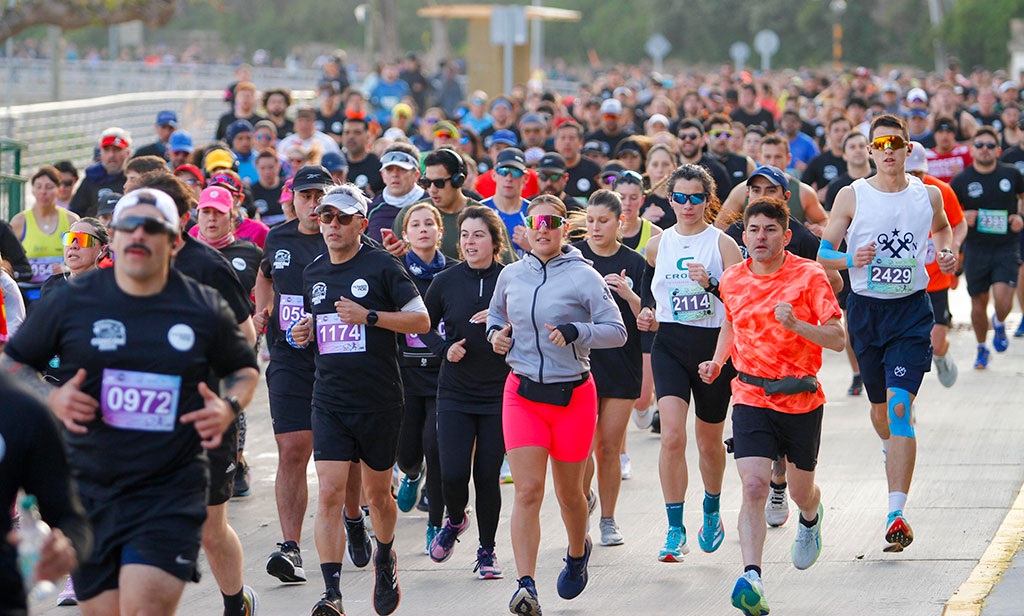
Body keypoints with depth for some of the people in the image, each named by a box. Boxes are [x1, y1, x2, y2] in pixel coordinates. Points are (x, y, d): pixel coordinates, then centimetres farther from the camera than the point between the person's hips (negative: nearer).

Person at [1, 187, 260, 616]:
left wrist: (229, 408, -3)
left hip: (172, 491, -2)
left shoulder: (205, 310, 2)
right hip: (89, 494, 2)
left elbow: (244, 368, 18)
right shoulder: (71, 302, 1)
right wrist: (52, 398, -8)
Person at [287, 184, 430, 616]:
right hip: (329, 399, 3)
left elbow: (421, 320, -8)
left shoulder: (382, 267, -6)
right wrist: (303, 333, 3)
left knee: (377, 493, 12)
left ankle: (385, 557, 42)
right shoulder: (313, 273, 10)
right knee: (329, 493, -11)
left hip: (380, 401, -3)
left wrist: (370, 316, -19)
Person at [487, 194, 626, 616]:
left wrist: (575, 332, -24)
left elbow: (617, 331, -9)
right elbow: (495, 315, 24)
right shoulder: (511, 276, 5)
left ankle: (578, 551, 45)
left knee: (568, 491, 13)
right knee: (527, 491, -12)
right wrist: (496, 335, 2)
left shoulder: (583, 277, -7)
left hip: (572, 395, -2)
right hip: (522, 394, 2)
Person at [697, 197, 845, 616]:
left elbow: (837, 339, -12)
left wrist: (795, 324, -27)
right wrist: (718, 361, 10)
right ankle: (751, 578, -27)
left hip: (801, 398, -1)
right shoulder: (732, 280, 3)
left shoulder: (809, 276, -9)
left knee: (800, 491, 16)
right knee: (754, 486, -18)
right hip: (751, 396, 1)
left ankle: (811, 519, 54)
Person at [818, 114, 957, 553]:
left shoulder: (928, 195, 1)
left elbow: (942, 227, 25)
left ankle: (896, 514, -21)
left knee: (899, 406, -15)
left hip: (912, 309, -1)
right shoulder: (852, 197, -3)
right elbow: (823, 254, 0)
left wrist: (947, 252, 4)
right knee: (879, 406, 15)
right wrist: (851, 260, -20)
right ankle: (892, 452, 53)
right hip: (866, 308, 1)